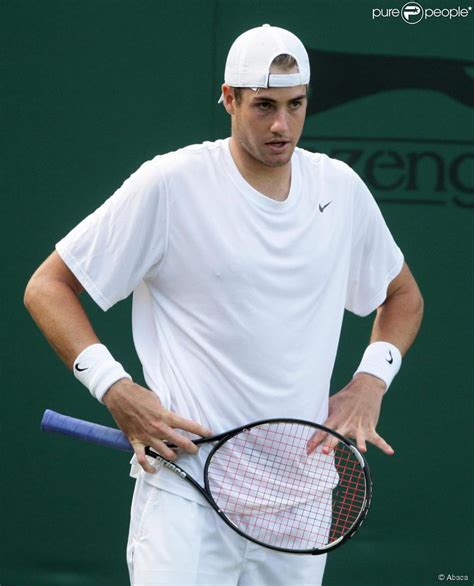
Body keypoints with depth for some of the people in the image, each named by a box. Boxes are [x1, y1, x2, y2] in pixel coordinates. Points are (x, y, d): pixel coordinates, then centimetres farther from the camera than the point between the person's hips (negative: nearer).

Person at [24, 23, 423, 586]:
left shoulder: (341, 187, 8)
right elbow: (47, 287, -1)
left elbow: (403, 295, 25)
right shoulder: (169, 184, -7)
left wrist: (369, 382, 7)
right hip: (185, 492, -5)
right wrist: (113, 387, -14)